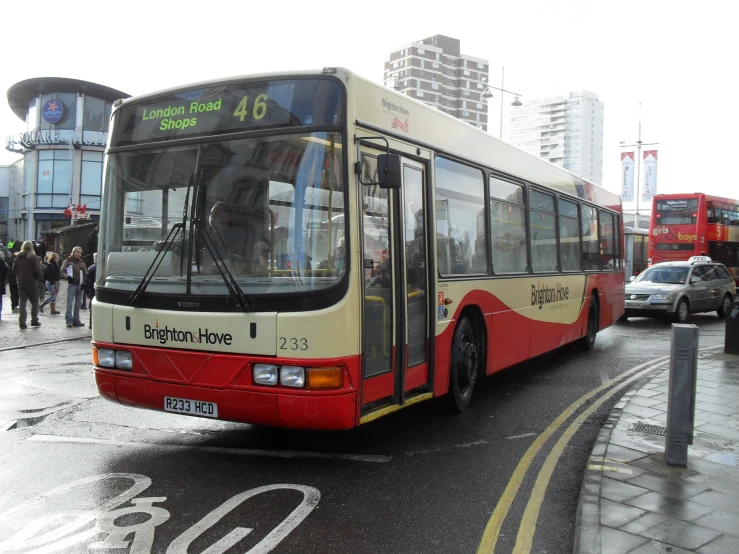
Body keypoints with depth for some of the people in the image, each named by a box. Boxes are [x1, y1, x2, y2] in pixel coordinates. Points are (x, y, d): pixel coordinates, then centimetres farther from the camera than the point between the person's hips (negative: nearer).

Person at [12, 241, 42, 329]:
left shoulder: (18, 257, 5)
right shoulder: (33, 257, -11)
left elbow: (14, 270, 9)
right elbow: (37, 270, -14)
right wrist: (38, 278, 3)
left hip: (21, 283, 4)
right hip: (31, 283, -4)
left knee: (22, 303, 6)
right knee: (34, 302, 8)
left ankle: (22, 322, 0)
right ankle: (34, 321, 11)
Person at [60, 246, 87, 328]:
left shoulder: (82, 262, 17)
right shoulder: (68, 261, 2)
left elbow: (85, 274, 19)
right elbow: (62, 272, -5)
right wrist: (68, 276, -23)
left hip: (80, 285, 5)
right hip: (72, 284, -5)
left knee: (78, 304, 8)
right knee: (70, 303, -8)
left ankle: (76, 320, 13)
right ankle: (69, 320, -7)